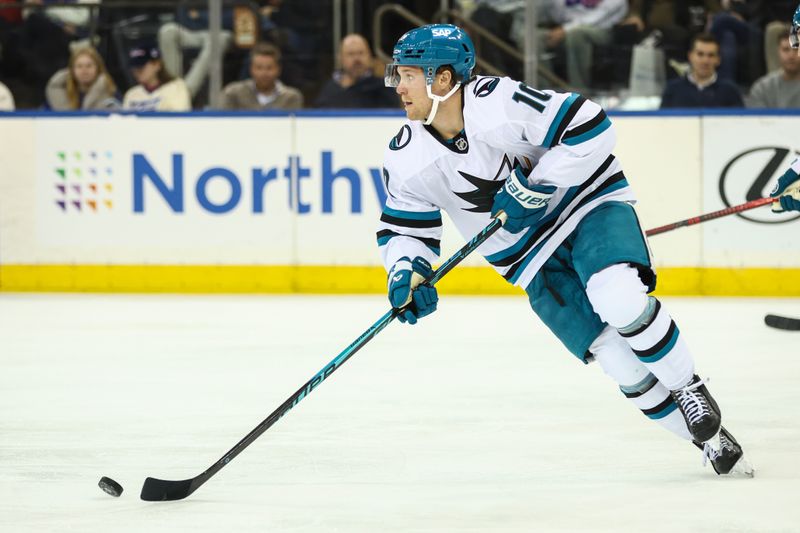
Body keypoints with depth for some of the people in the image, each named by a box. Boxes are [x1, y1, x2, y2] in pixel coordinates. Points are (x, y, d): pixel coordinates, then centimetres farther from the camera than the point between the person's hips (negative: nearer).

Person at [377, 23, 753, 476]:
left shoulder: (500, 101, -23)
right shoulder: (406, 160, -7)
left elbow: (591, 129, -23)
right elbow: (404, 230, 6)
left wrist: (536, 189, -23)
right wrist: (405, 274, -14)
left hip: (589, 204, -4)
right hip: (533, 259, 4)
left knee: (618, 298, -33)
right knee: (623, 365, -10)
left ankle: (688, 390, -9)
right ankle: (710, 439, 7)